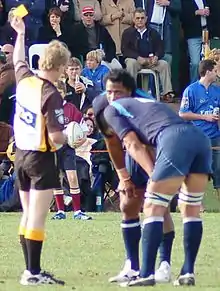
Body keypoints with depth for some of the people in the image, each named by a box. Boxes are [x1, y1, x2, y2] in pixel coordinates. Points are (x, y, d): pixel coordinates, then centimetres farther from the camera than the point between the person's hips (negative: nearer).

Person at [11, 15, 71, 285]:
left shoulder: (24, 80, 0)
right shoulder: (51, 95, -20)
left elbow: (18, 60, 24)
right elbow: (56, 137, -23)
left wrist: (20, 33, 38)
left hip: (21, 154, 8)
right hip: (40, 158, -8)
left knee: (28, 215, 14)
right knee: (37, 219, -5)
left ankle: (30, 270, 18)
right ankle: (33, 272, -4)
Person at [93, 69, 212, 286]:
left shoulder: (110, 110, 17)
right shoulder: (140, 102, 40)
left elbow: (134, 146, 6)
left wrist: (155, 177, 1)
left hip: (174, 140, -7)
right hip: (200, 138, 7)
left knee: (153, 208, -1)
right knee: (191, 210, 15)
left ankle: (146, 274, -5)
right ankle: (188, 272, 15)